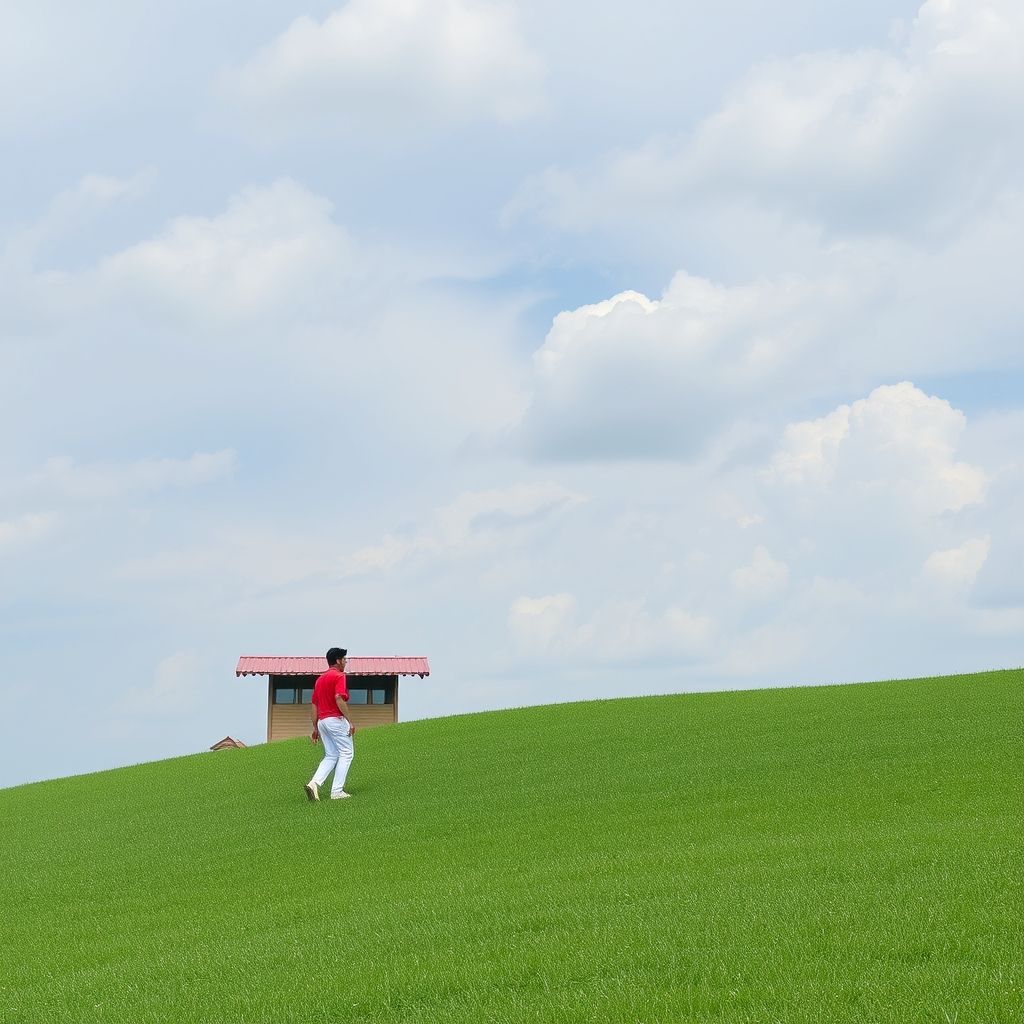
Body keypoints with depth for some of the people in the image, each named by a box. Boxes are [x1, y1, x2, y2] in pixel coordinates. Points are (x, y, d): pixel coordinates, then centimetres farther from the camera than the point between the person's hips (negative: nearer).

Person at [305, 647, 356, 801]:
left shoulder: (320, 679, 17)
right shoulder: (339, 676, -8)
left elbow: (314, 704, 17)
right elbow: (339, 699, -22)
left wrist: (315, 727, 20)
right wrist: (350, 721, -20)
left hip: (322, 721, 8)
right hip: (336, 719, -8)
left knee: (331, 756, 13)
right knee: (347, 753, 2)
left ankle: (314, 783, -6)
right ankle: (337, 791, -2)